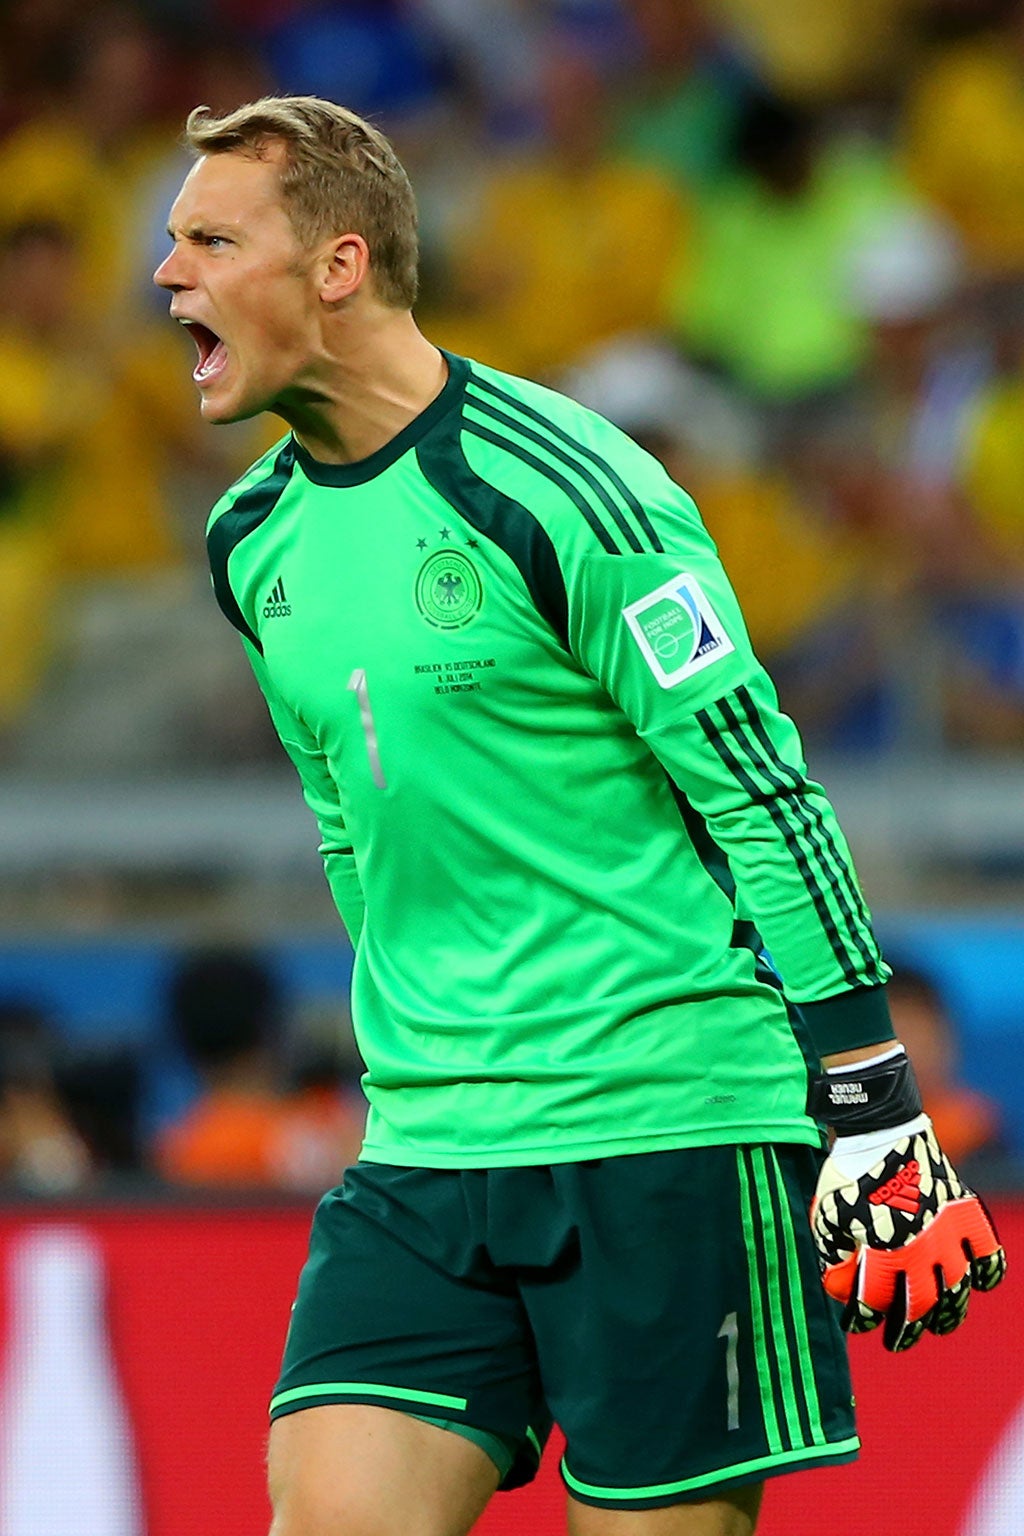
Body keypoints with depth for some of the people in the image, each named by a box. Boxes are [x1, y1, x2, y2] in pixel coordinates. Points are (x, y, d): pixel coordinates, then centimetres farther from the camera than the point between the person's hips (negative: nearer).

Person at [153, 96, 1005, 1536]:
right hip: (424, 1152, 6)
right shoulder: (255, 544, 10)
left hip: (672, 1133, -6)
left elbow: (764, 796, -12)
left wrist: (875, 1121, -14)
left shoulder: (556, 488, -12)